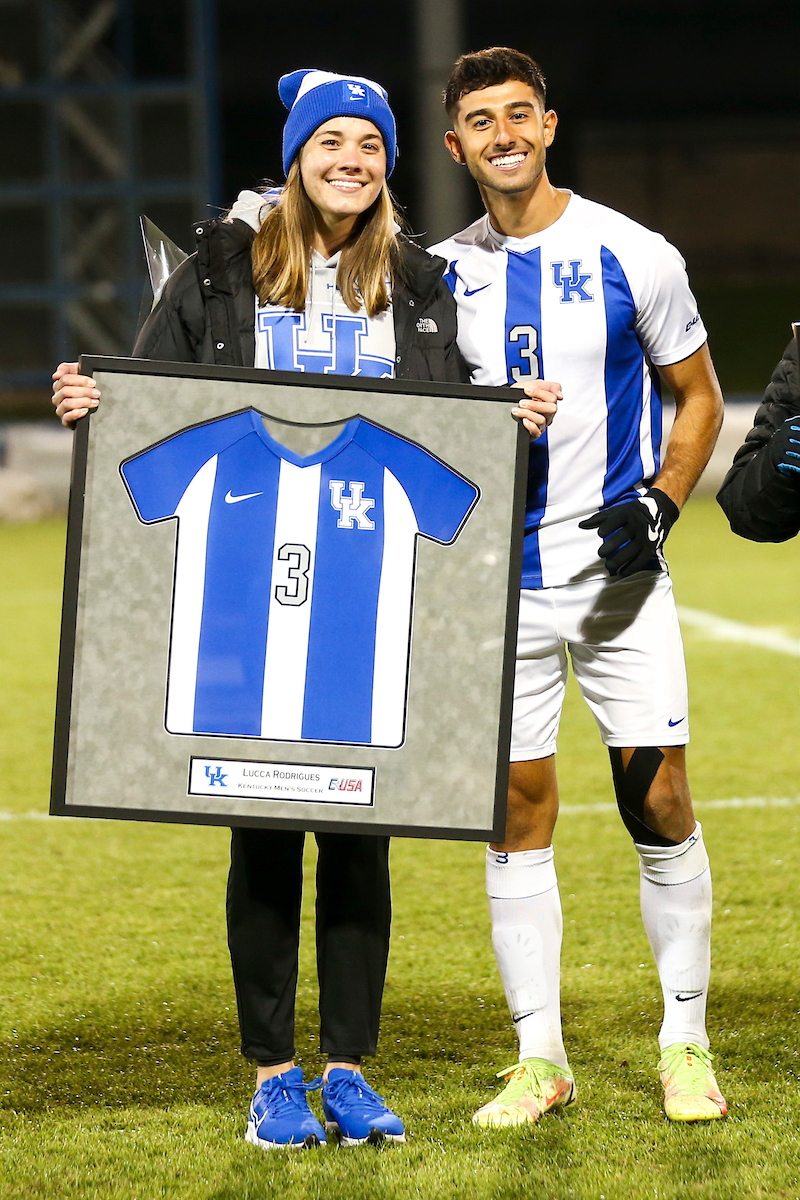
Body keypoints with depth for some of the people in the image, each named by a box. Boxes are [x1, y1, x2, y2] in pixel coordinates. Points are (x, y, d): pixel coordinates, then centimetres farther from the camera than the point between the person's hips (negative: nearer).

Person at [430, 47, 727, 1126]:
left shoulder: (633, 256, -2)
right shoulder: (441, 275, 5)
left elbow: (698, 397, 6)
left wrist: (660, 503, -8)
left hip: (619, 578, -2)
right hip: (499, 581, 2)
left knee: (660, 803, -2)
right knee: (518, 812, 2)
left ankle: (685, 1042, 10)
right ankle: (540, 1058, 9)